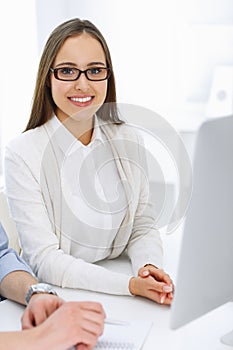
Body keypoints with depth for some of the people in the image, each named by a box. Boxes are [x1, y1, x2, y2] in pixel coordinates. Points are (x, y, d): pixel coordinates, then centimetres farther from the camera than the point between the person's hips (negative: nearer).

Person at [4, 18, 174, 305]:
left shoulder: (128, 140, 3)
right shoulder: (22, 153, -12)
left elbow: (143, 227, 7)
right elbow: (44, 259, -16)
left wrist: (149, 267, -16)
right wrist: (128, 284, -27)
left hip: (118, 303, 4)